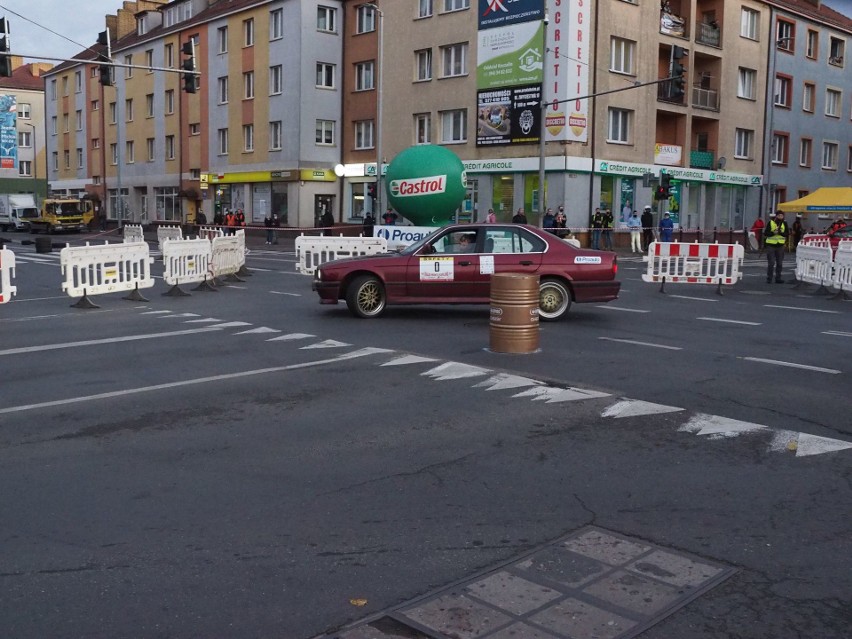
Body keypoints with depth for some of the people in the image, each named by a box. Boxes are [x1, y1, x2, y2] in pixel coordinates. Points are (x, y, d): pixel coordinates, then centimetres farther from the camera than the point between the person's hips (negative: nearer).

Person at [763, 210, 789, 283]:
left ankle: (778, 278, 16)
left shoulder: (784, 224, 6)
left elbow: (787, 233, 0)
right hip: (771, 245, -3)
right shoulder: (770, 222, -3)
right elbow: (765, 233, -6)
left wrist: (781, 232, -19)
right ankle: (769, 278, 5)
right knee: (771, 263, -3)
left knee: (779, 263, 8)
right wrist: (773, 233, -22)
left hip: (780, 245, 3)